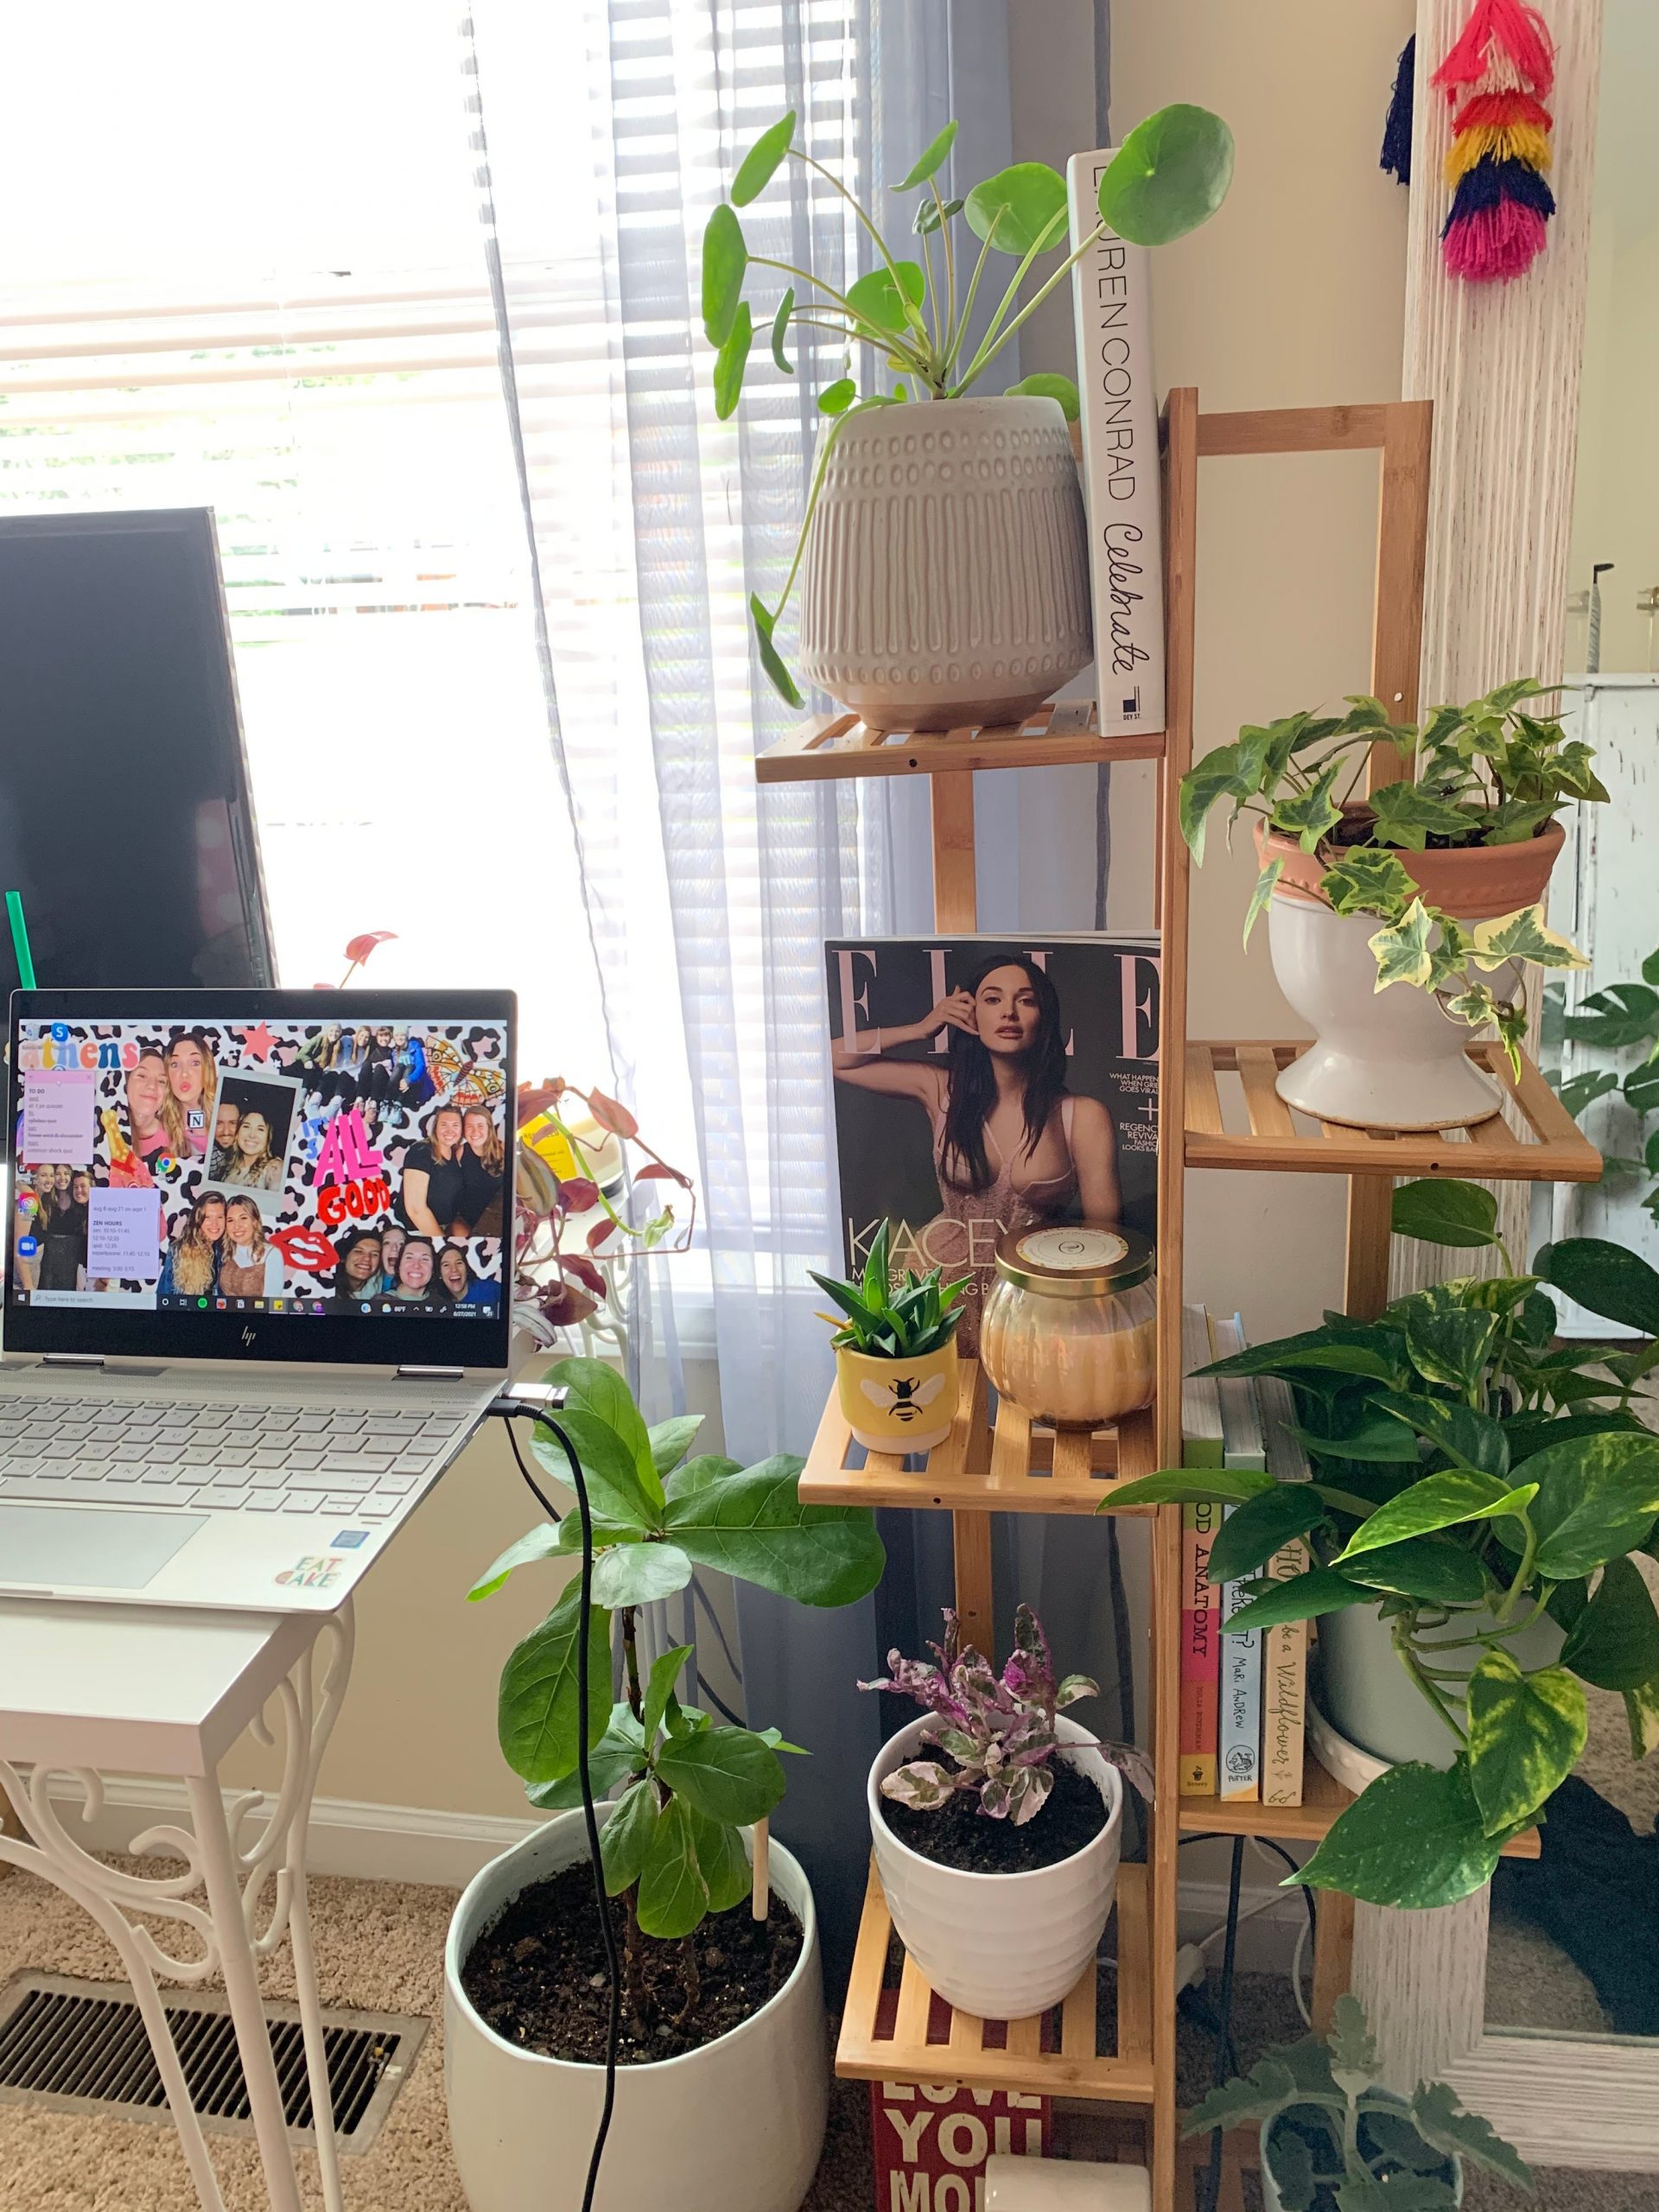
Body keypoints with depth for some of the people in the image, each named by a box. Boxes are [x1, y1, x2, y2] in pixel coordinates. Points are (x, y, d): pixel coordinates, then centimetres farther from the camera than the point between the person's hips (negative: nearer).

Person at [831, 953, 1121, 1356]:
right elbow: (833, 1059, 7)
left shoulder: (1083, 1117, -5)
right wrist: (920, 1030, 0)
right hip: (944, 1285, 1)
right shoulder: (943, 1091, 1)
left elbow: (1102, 1229, -4)